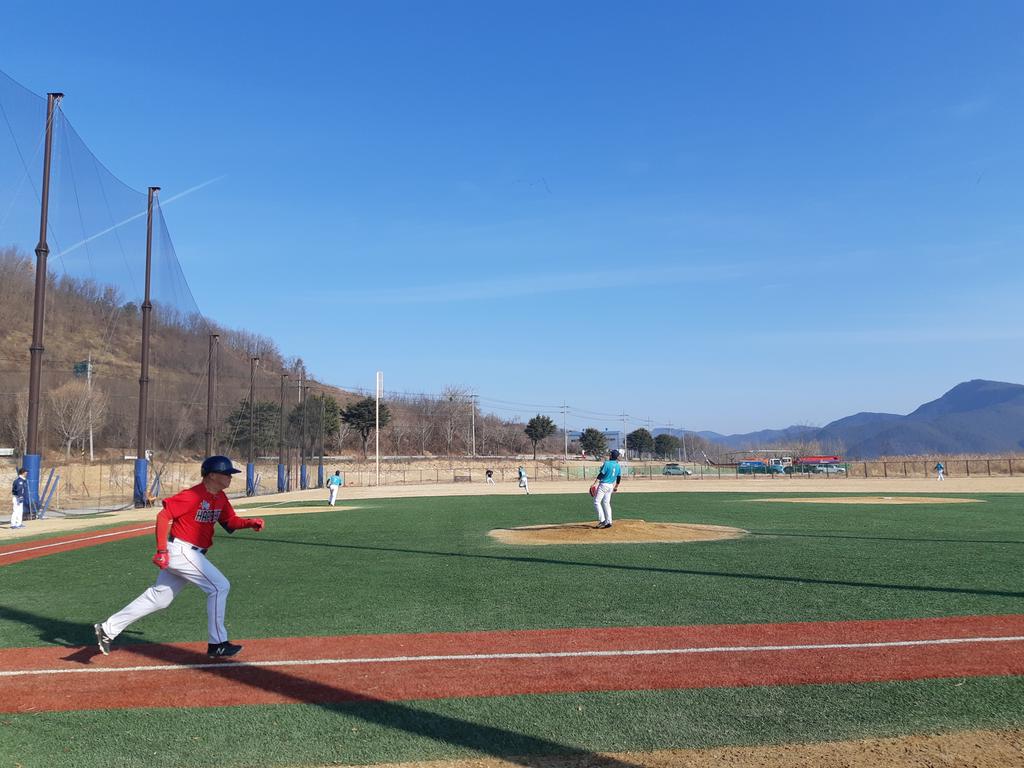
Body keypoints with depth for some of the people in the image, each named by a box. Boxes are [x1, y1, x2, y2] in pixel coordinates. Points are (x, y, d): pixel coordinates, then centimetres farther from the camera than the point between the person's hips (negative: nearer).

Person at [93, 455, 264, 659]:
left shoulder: (220, 498, 8)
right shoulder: (193, 495, -18)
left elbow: (230, 521, 12)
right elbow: (163, 516, -19)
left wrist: (250, 522, -8)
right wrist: (162, 549, -22)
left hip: (190, 554, 9)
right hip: (179, 549, -9)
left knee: (158, 598, 14)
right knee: (219, 586, -10)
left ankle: (108, 629, 23)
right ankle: (217, 644, -1)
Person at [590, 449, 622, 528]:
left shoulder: (607, 463, -14)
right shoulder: (618, 466, 6)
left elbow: (601, 475, -17)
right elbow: (619, 478, 13)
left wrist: (595, 484, -17)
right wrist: (616, 487, 26)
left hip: (603, 484, -7)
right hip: (611, 486, 7)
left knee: (597, 502, -4)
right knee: (606, 503, 14)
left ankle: (602, 520, -12)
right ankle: (608, 522, 11)